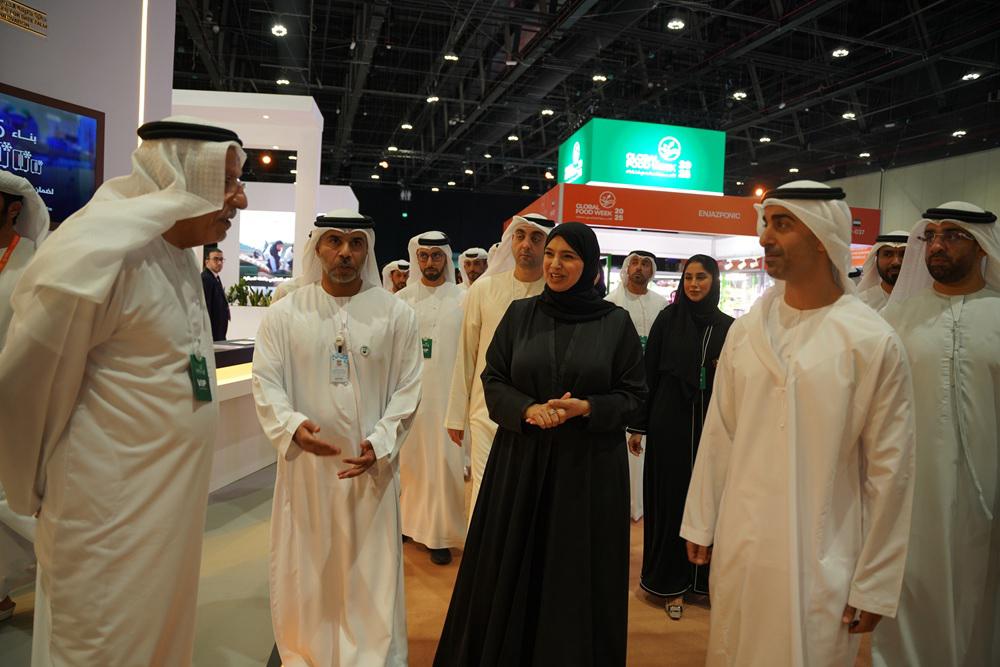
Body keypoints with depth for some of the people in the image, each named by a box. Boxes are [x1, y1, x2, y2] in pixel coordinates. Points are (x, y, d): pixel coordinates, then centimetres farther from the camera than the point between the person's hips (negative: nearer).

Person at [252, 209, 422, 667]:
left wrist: (380, 442, -13)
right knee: (304, 567, 12)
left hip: (370, 465, 0)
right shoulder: (285, 313, 1)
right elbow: (266, 380, -2)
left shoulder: (396, 314, 0)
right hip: (304, 460, 1)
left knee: (370, 572, 7)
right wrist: (292, 425, -20)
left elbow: (407, 387, -1)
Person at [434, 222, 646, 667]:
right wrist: (527, 409, -15)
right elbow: (493, 380, 3)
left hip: (589, 464, -1)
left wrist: (585, 408, -17)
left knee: (578, 573, 8)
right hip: (520, 459, 2)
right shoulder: (519, 314, 3)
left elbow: (633, 394, 0)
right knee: (511, 570, 10)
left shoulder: (616, 322, -2)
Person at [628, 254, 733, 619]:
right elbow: (649, 372, -2)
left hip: (712, 423, 2)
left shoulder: (728, 326, 6)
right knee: (671, 499, 5)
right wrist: (638, 425, -4)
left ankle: (705, 577, 26)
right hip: (670, 421, -2)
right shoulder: (668, 319, -1)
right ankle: (671, 581, 19)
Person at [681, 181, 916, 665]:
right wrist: (700, 524, 8)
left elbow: (889, 471, -7)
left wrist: (873, 585, -4)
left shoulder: (874, 343, -11)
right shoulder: (746, 329, 1)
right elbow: (718, 433, 5)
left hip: (822, 562, -3)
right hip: (738, 548, 4)